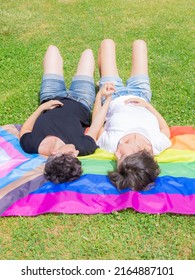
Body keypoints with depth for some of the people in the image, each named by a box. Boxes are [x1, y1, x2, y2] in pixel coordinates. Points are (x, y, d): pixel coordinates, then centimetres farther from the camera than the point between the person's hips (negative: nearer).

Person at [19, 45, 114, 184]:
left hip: (50, 99, 1)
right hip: (79, 104, -1)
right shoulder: (84, 147, -44)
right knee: (87, 52, 15)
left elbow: (25, 129, -17)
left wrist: (41, 107, -20)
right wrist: (107, 99, -14)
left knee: (52, 49, 17)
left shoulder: (30, 146, -41)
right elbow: (95, 128, -23)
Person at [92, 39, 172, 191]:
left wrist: (99, 95, -11)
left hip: (114, 98, -1)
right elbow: (166, 129, -17)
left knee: (108, 42, 13)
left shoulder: (109, 143, -45)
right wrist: (147, 104, -16)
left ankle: (103, 84, 48)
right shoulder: (158, 144, -43)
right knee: (139, 43, 17)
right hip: (139, 95, 1)